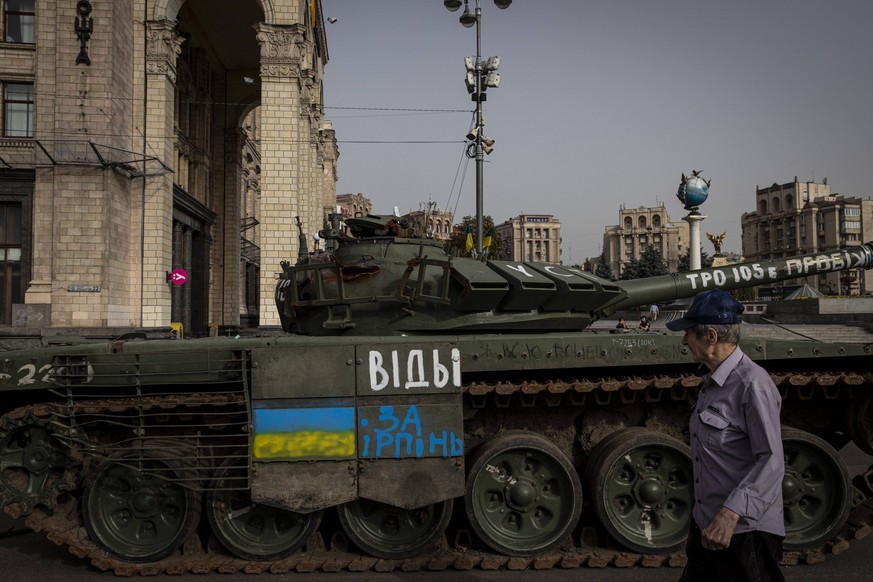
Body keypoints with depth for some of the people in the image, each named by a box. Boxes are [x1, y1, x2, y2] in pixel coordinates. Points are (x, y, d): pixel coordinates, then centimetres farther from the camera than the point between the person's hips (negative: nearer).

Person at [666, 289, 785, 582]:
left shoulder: (752, 384, -19)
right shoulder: (712, 382, 9)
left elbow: (771, 461, -23)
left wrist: (730, 514, -28)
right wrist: (706, 517, 19)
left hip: (744, 531, -9)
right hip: (706, 525, 9)